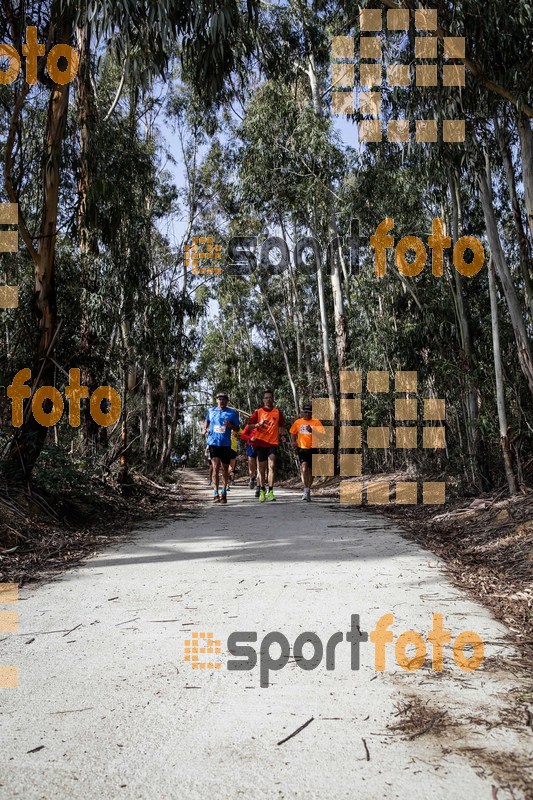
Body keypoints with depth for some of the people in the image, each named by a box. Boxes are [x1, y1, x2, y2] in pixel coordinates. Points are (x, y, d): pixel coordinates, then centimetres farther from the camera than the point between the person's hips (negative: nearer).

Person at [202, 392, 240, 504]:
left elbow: (237, 428, 7)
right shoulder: (211, 411, 8)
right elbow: (207, 420, 28)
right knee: (215, 467, -13)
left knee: (225, 469, 10)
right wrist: (204, 429, 10)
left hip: (226, 444, 0)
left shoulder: (232, 413, 3)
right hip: (213, 443, 0)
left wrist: (230, 425, -13)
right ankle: (216, 493, -11)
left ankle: (224, 492, 26)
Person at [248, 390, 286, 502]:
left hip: (273, 442, -1)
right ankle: (262, 491, 19)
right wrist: (259, 424, -16)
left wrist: (281, 435, 4)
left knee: (272, 466, -13)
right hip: (260, 442, 1)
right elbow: (249, 426, 1)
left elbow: (281, 426, 19)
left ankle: (270, 491, -11)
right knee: (262, 468, 7)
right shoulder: (258, 412, 5)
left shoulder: (278, 412, 7)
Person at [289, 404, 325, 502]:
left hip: (312, 449, 0)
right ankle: (306, 491, -24)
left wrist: (312, 431, -29)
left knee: (310, 471, 9)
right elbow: (293, 432, 21)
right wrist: (293, 441, 3)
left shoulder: (316, 422, -2)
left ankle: (308, 491, 27)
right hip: (301, 448, 0)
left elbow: (322, 434, -14)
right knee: (304, 467, -22)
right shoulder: (298, 422, 6)